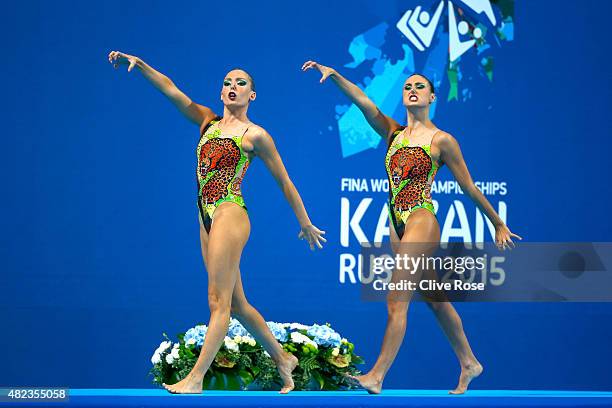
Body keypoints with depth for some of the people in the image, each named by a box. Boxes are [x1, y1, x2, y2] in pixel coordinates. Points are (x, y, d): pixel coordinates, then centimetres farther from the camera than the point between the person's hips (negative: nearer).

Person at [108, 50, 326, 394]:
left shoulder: (255, 135, 0)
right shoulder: (208, 121, 15)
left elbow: (285, 183, 5)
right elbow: (170, 90, 7)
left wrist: (306, 224, 9)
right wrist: (138, 64, -6)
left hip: (230, 215, -7)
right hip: (207, 218, 7)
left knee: (219, 301, -8)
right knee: (236, 303, 12)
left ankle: (196, 379, -11)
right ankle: (282, 358, 25)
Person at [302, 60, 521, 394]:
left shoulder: (441, 141, -4)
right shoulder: (392, 133, 10)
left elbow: (469, 188, 2)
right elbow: (362, 101, -3)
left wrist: (498, 225, 9)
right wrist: (333, 75, -17)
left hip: (421, 222, -7)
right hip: (397, 225, 7)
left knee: (397, 301, -13)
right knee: (435, 300, 16)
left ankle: (377, 376, -14)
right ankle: (469, 363, 29)